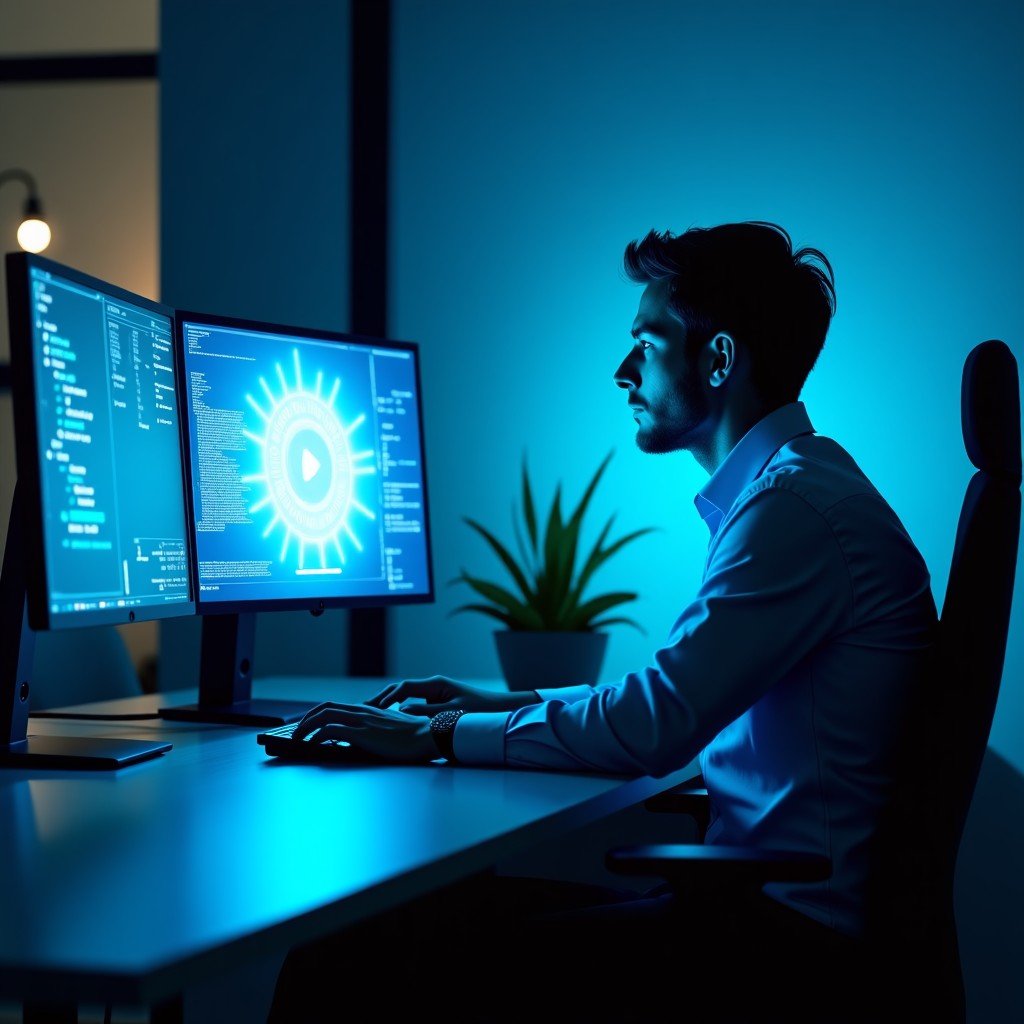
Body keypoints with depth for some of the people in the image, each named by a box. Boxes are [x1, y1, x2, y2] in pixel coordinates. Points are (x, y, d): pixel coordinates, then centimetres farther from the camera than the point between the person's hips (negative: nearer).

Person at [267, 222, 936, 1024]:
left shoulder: (799, 503, -16)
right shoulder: (788, 485, 18)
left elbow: (651, 725, -21)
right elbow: (678, 702, 26)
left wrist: (442, 735, -10)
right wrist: (505, 704, 19)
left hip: (786, 941, -10)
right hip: (770, 904, 10)